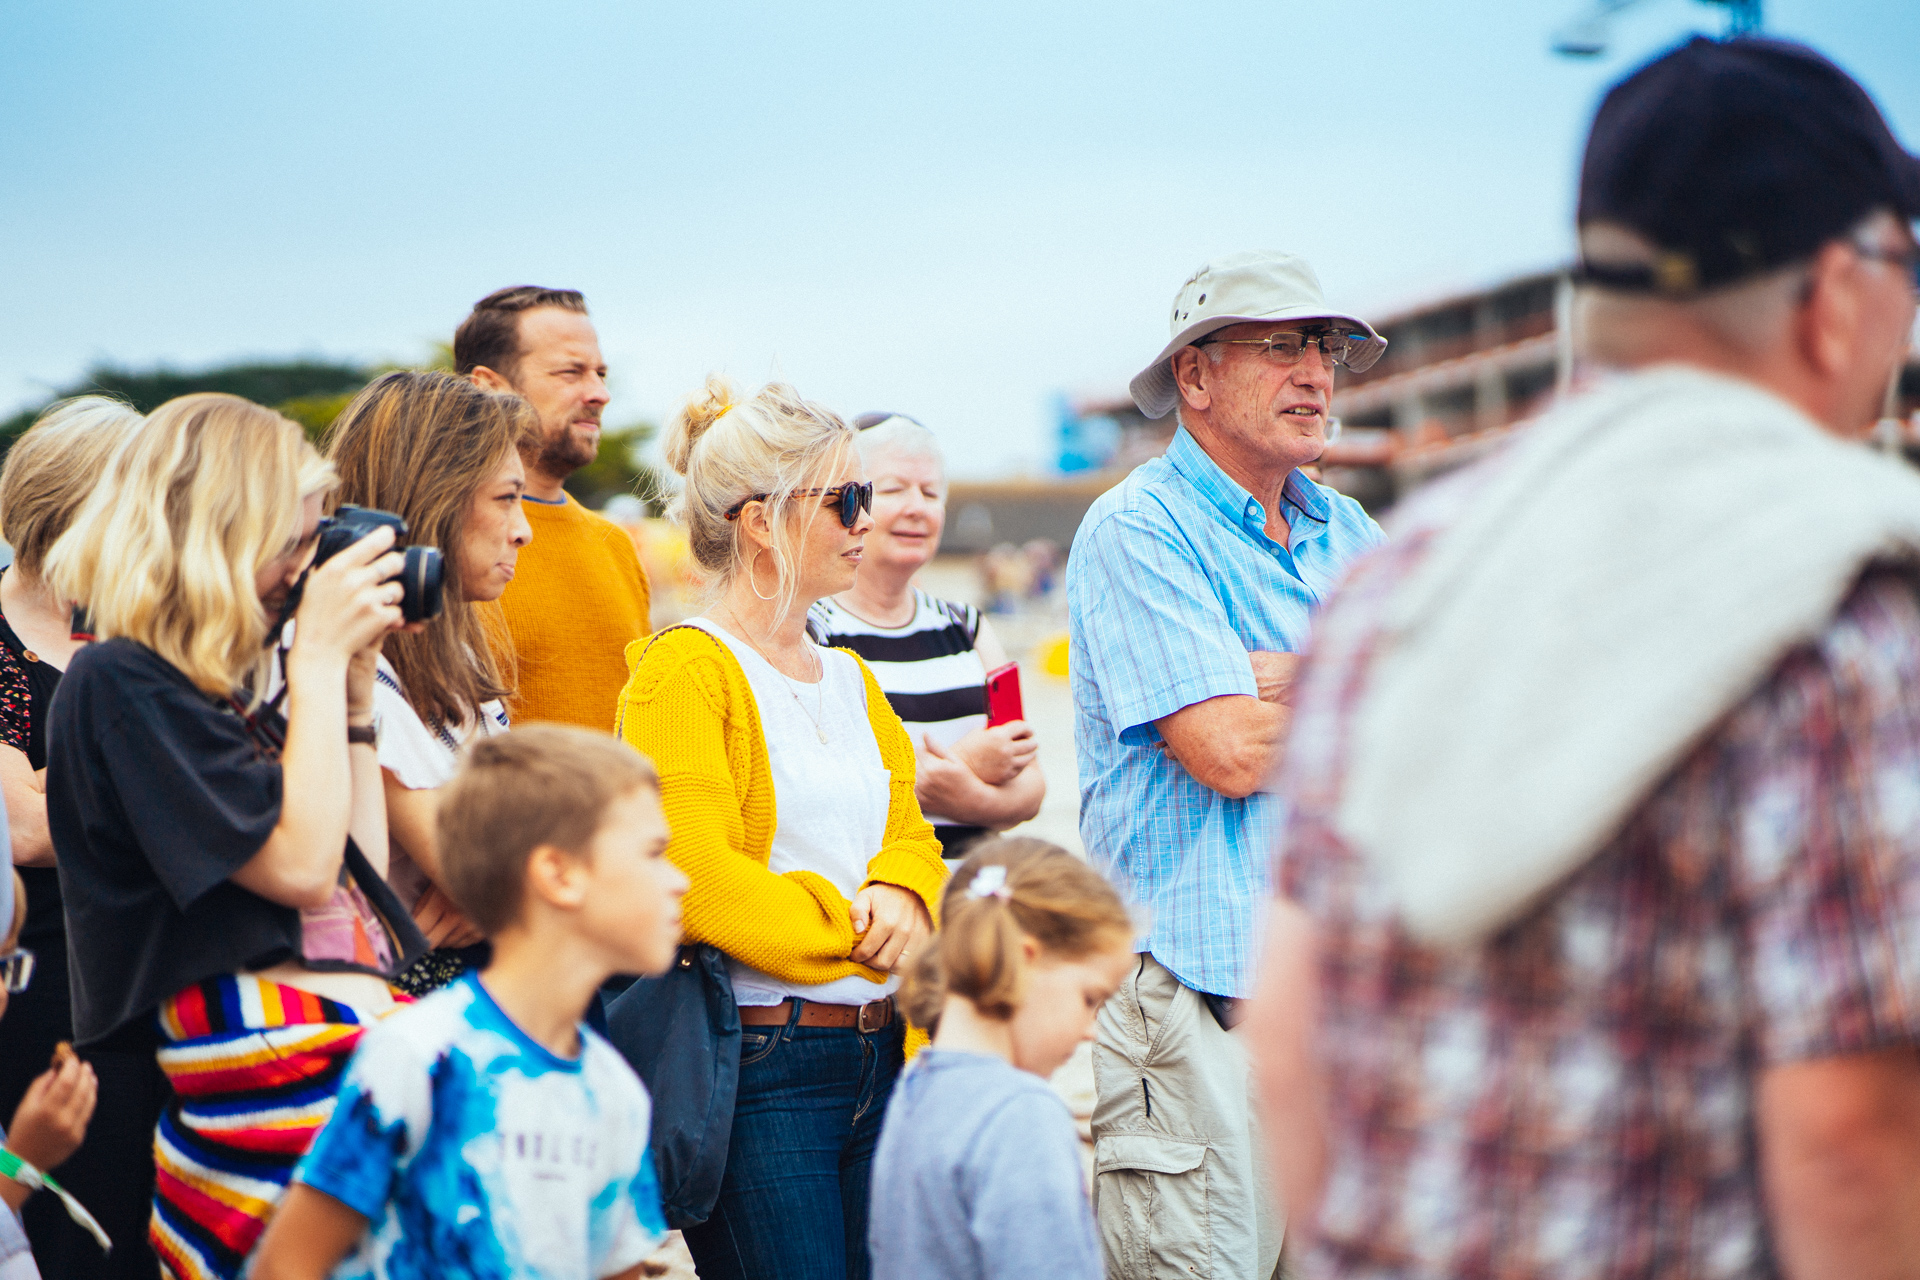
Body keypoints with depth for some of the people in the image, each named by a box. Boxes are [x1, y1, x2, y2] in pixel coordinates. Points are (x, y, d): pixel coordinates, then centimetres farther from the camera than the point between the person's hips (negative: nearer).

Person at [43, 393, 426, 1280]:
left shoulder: (222, 684, 18)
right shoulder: (120, 683, -8)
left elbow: (361, 865, 21)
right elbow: (301, 864, -16)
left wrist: (354, 680, 17)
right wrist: (318, 658, -8)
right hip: (272, 1065, -9)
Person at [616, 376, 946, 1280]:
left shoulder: (849, 680, 19)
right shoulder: (684, 671, -8)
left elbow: (907, 834, 17)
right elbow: (697, 882, -17)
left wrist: (899, 895, -6)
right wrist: (851, 929, -11)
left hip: (880, 1057, 8)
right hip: (758, 1064, -8)